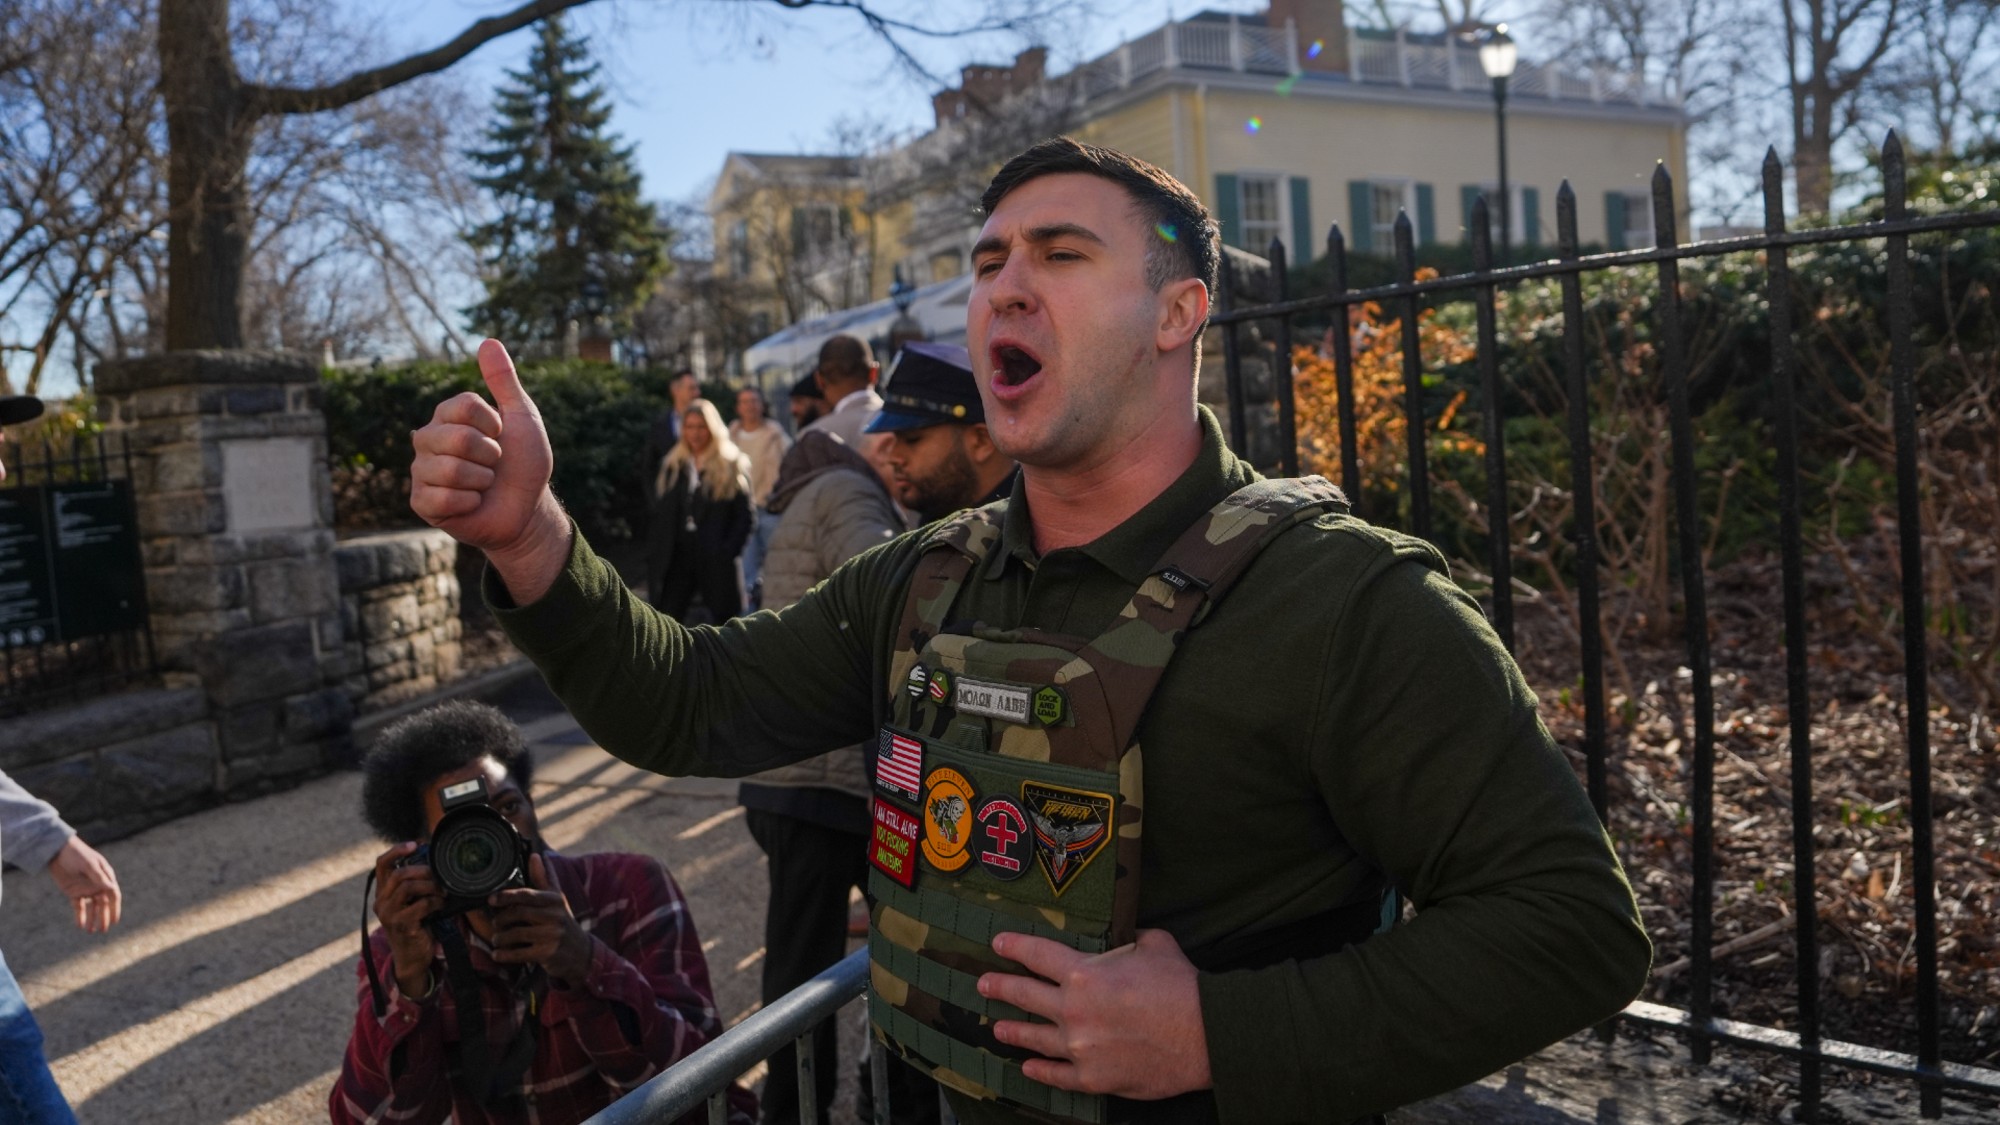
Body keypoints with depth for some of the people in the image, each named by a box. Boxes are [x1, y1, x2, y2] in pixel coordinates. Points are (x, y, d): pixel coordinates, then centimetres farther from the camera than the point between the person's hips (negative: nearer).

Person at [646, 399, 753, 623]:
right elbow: (659, 516, 13)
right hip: (677, 557, 3)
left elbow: (744, 516, -3)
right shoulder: (670, 466, 13)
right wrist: (654, 558, 3)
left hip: (717, 561, -3)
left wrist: (728, 552, -15)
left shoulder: (733, 465, 2)